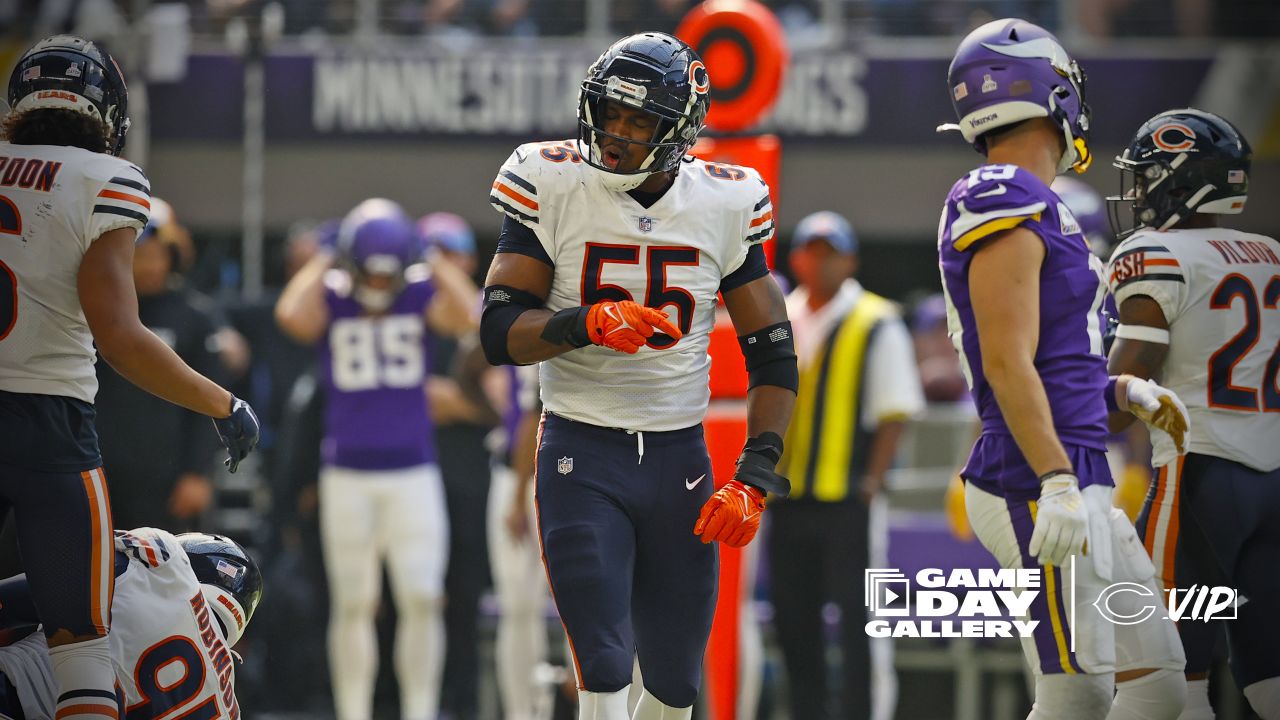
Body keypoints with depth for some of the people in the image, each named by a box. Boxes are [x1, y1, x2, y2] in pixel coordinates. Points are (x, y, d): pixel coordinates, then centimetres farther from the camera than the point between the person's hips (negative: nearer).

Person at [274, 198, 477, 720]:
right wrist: (321, 267, -11)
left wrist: (437, 266, -10)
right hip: (347, 475, 0)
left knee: (423, 600, -6)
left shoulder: (422, 296, 0)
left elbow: (467, 317, -20)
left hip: (414, 471, 0)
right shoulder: (329, 302, -2)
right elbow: (291, 315, -24)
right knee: (353, 604, 5)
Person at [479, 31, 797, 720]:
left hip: (680, 457, 3)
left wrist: (754, 477, -5)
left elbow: (772, 358, 5)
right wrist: (587, 323, -25)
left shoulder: (724, 204, 1)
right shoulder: (552, 185, -5)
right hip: (581, 456, -2)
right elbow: (499, 333, -7)